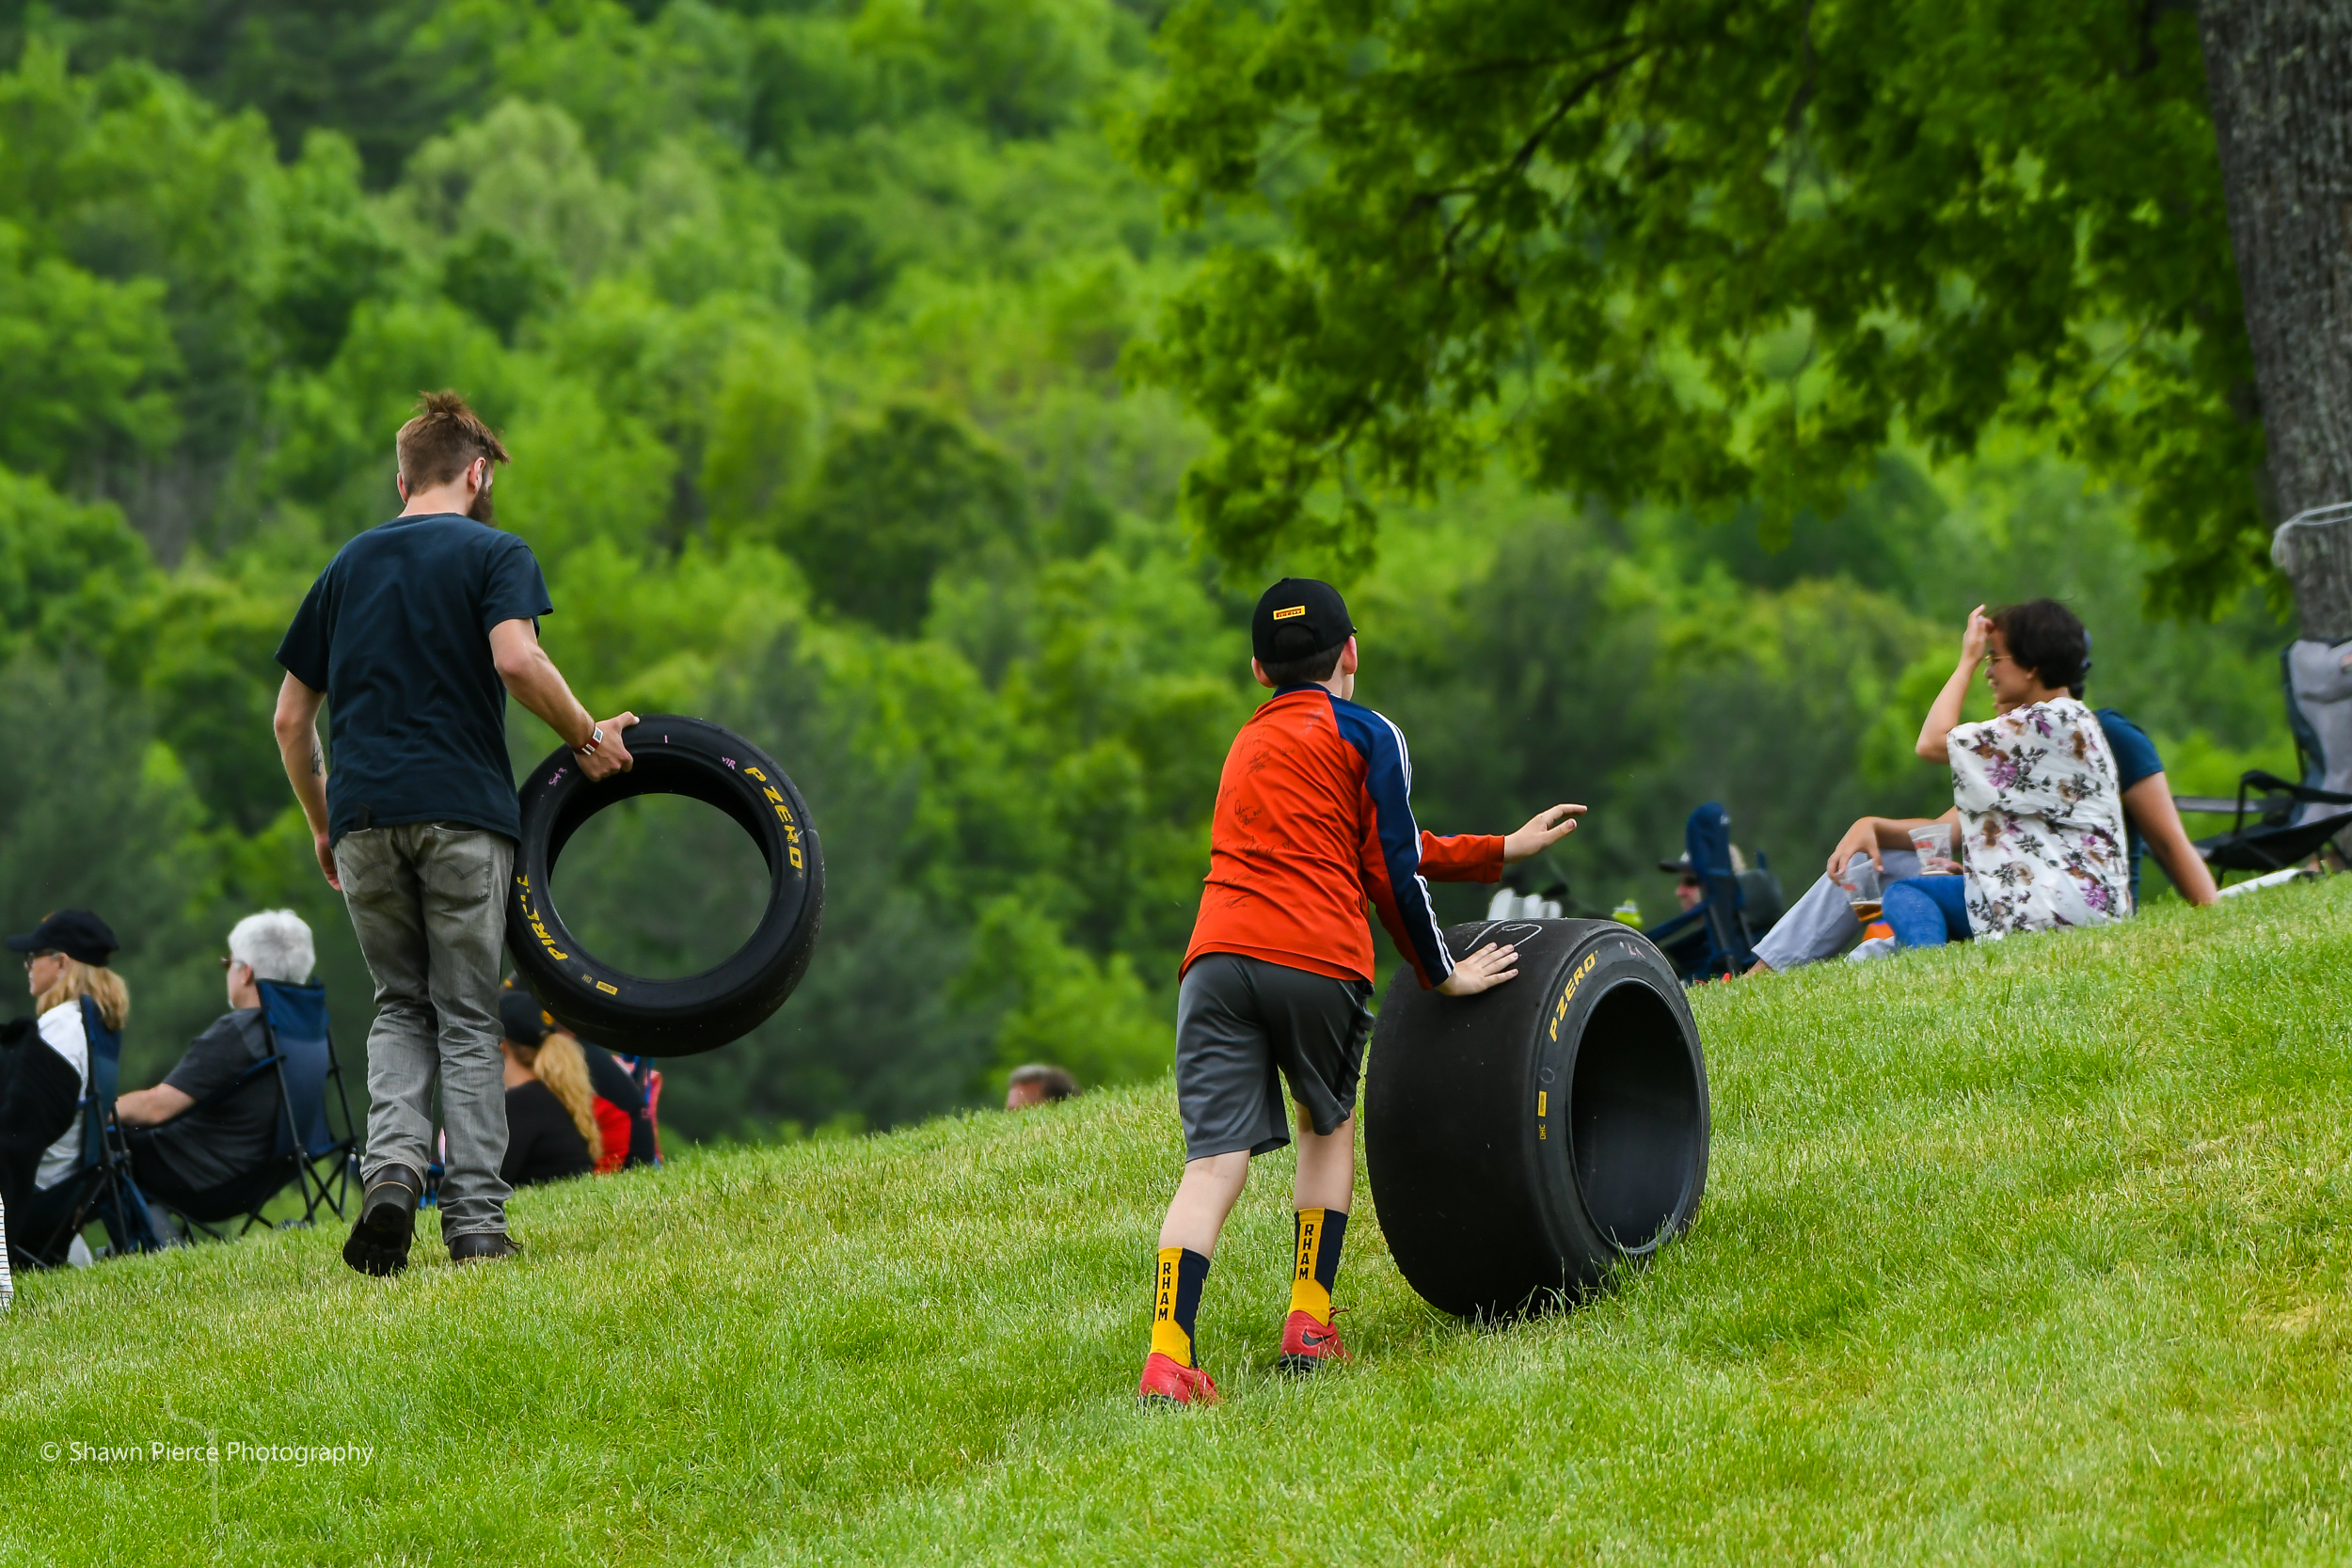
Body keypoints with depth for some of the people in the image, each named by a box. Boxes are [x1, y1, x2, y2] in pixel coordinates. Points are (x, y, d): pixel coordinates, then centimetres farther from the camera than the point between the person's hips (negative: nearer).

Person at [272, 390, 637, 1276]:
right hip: (462, 810, -3)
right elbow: (518, 661, -16)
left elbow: (290, 719, 17)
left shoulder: (348, 565, 18)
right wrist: (586, 738, -3)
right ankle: (475, 1222, 0)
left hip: (363, 816, 3)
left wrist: (321, 826, 27)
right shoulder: (492, 552, 4)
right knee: (467, 1019, 4)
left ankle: (393, 1164, -10)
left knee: (400, 1006, 15)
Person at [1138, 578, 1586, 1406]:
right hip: (1318, 963, -3)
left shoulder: (1249, 743, 32)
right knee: (1329, 1126, 22)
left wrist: (1504, 849, 39)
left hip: (1216, 959, 3)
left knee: (1214, 1160, -6)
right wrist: (1442, 974, 20)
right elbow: (1392, 871, 8)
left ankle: (1168, 1354, -22)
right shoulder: (1365, 734, 12)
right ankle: (1309, 1323, 15)